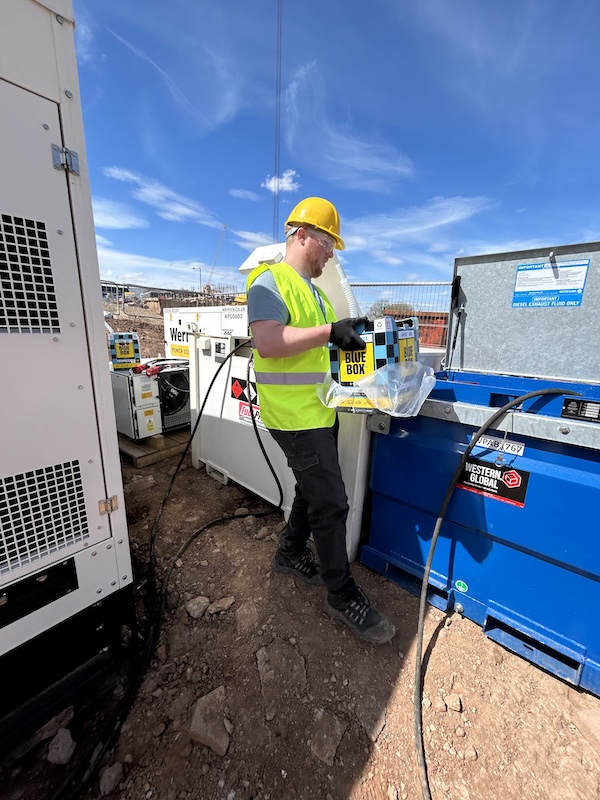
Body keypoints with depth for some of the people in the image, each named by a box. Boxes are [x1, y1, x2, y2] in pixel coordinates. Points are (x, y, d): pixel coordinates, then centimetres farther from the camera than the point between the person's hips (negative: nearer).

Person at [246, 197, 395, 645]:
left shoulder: (311, 288, 21)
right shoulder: (271, 281, -8)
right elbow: (268, 342, -24)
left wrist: (348, 337, 11)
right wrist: (330, 332, -27)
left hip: (320, 410, 10)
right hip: (295, 415, -10)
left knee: (314, 490, 19)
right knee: (331, 502, -3)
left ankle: (290, 554, 42)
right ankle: (343, 596, 19)